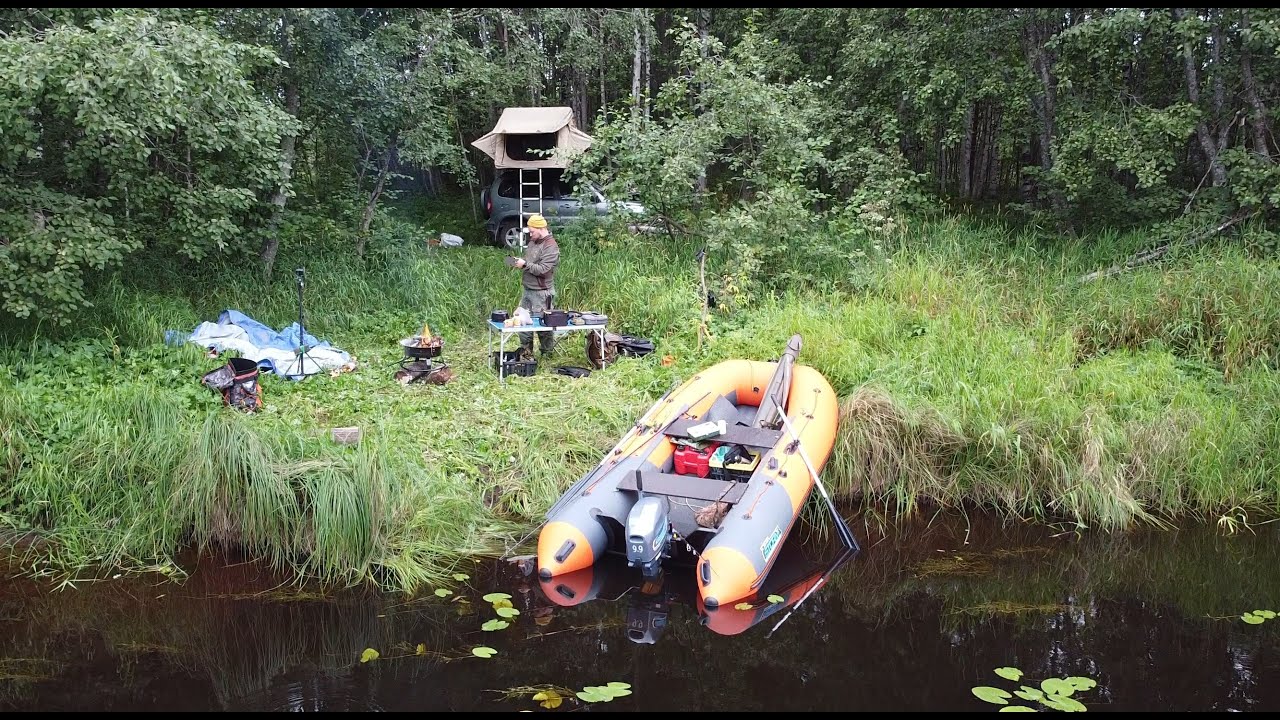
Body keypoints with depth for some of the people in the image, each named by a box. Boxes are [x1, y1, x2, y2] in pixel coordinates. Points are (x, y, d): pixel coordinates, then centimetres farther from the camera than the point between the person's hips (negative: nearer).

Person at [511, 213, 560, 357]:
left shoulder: (550, 247, -16)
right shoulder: (533, 241, 12)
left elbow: (543, 270, -22)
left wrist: (525, 264, -21)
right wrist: (520, 262, 5)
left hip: (541, 293, -9)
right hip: (527, 290, 9)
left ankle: (547, 353, 12)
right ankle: (526, 350, 21)